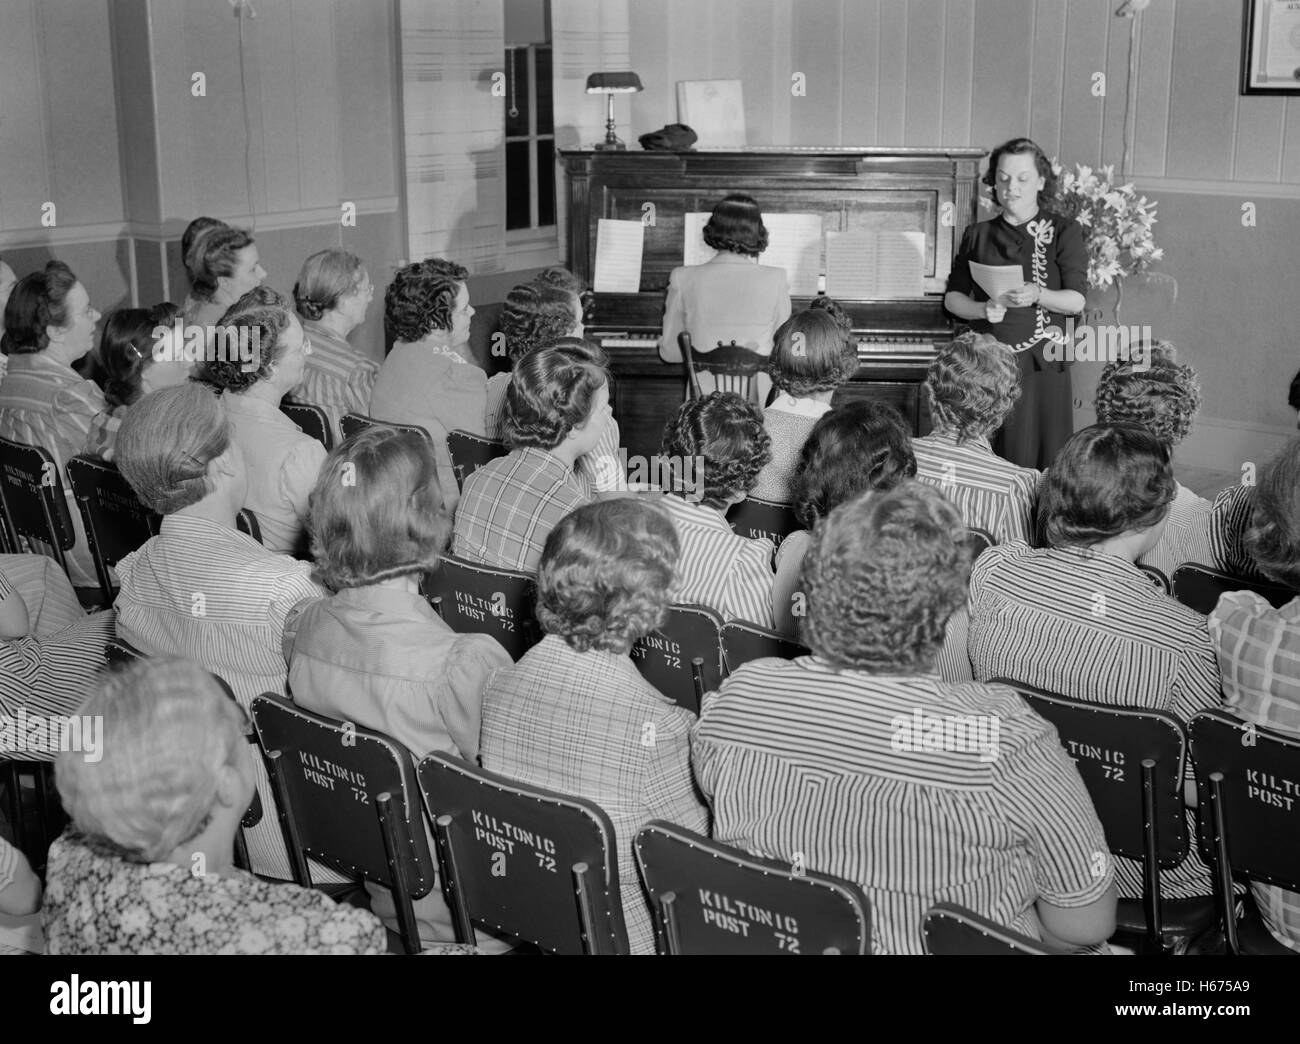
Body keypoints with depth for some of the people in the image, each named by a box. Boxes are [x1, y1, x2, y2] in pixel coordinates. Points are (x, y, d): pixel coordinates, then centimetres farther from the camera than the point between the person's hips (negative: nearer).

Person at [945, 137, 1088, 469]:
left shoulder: (1063, 232, 3)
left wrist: (1036, 295, -24)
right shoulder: (977, 235, 12)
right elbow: (953, 296, 11)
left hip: (1039, 367, -2)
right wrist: (983, 309, -10)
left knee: (1034, 461, -4)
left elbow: (1077, 301, -5)